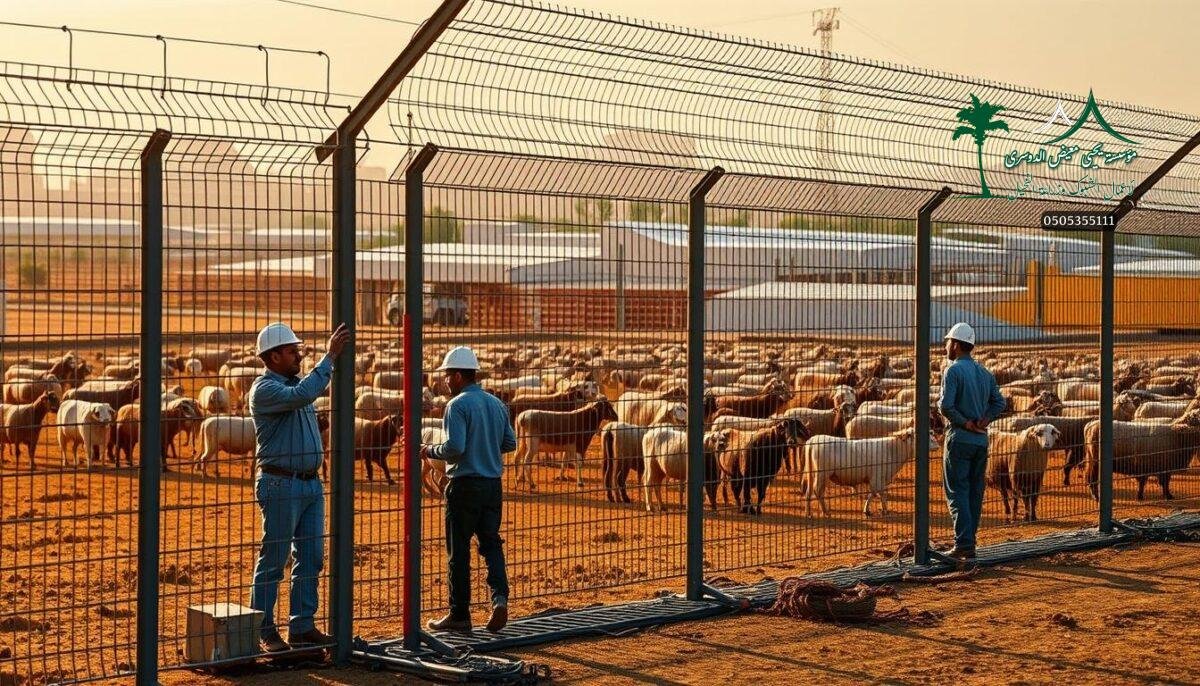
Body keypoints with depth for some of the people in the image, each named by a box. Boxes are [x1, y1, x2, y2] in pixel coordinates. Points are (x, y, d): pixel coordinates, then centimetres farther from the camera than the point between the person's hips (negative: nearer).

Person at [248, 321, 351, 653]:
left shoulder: (296, 381, 13)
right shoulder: (264, 389, -14)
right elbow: (301, 396, -30)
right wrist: (330, 355, -28)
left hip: (311, 482, 9)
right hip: (281, 484, -9)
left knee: (311, 559, 10)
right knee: (273, 561, -2)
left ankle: (302, 627, 17)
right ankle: (263, 632, 6)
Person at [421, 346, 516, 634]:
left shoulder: (458, 405, -13)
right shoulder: (497, 404, 10)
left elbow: (455, 447, -22)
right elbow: (510, 443, 15)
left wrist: (431, 451, -4)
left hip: (465, 485, -6)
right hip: (493, 485, 6)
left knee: (459, 550, 2)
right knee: (491, 543, 11)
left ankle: (460, 615, 7)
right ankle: (500, 597, -10)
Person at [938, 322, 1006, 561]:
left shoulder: (953, 370, -11)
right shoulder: (985, 373, 13)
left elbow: (946, 405, -21)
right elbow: (999, 402, 12)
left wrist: (964, 423, -10)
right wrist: (984, 420, 0)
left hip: (960, 438, -7)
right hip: (981, 440, 7)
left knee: (957, 491, -5)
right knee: (975, 491, 11)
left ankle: (964, 544, -14)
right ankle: (968, 542, 15)